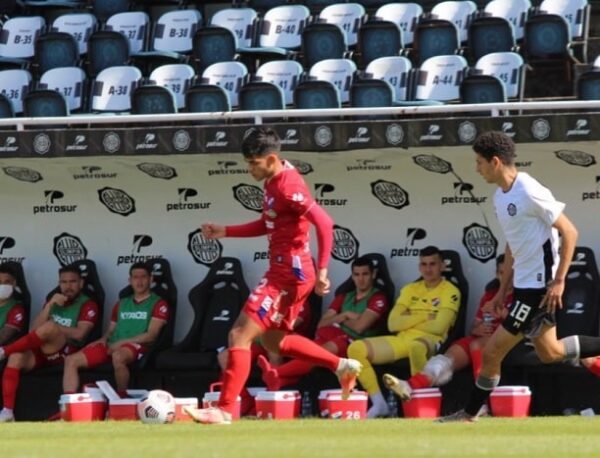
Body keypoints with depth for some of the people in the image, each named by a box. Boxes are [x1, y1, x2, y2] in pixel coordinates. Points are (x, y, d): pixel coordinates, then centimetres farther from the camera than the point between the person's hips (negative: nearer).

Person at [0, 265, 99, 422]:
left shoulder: (88, 305, 6)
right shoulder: (53, 301, 23)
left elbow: (79, 334, -8)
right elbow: (34, 330, 11)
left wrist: (53, 328, -2)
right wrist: (49, 305, -1)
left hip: (65, 353, -5)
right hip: (41, 352, 5)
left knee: (49, 327, -35)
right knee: (16, 357, -29)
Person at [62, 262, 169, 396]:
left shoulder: (158, 304, 6)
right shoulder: (121, 304, 26)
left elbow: (151, 336, -4)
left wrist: (121, 343, -11)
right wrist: (103, 339, 2)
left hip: (137, 346, -6)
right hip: (111, 346, 6)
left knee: (118, 356, -43)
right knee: (71, 360, -14)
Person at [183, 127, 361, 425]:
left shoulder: (288, 185, -20)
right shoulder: (273, 182, 10)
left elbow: (323, 223, -25)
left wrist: (322, 270, -28)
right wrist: (225, 232, 15)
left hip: (289, 274, -11)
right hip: (282, 271, 11)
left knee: (240, 335, -11)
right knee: (272, 339, 25)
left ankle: (224, 410, -10)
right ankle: (342, 367, 29)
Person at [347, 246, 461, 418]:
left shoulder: (450, 291, 2)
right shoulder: (410, 289, 18)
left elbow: (439, 326, -12)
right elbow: (393, 324, 7)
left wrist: (408, 321, 1)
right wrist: (424, 317, -4)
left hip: (430, 341, -6)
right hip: (402, 340, 6)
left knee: (416, 347, -44)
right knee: (356, 349, -12)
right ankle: (379, 403, -7)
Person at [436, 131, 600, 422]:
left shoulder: (530, 193, -20)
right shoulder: (501, 196, 9)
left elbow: (569, 232, -18)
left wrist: (559, 281, -21)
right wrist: (504, 288, 19)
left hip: (539, 286, -10)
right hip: (523, 284, 10)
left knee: (492, 352, -5)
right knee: (549, 352, 17)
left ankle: (470, 413, 6)